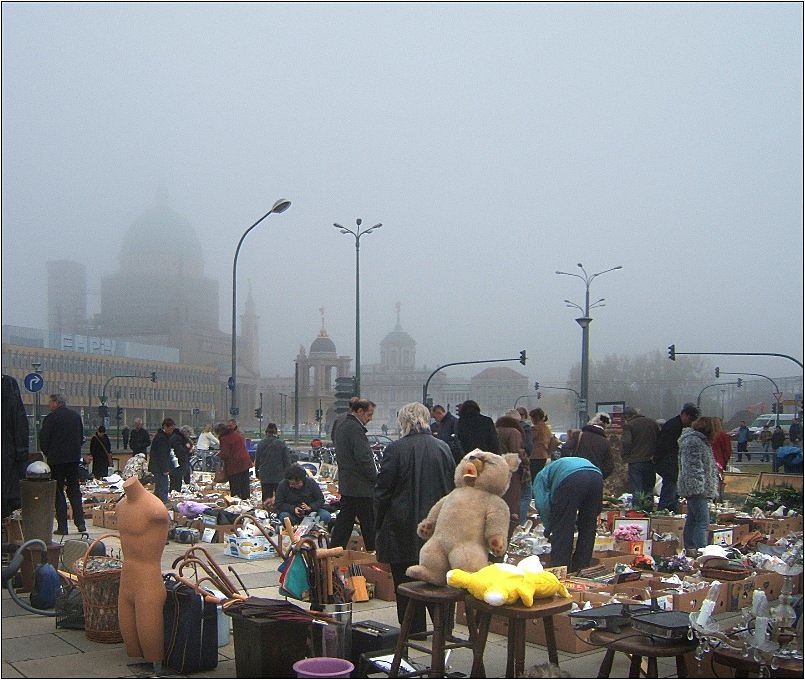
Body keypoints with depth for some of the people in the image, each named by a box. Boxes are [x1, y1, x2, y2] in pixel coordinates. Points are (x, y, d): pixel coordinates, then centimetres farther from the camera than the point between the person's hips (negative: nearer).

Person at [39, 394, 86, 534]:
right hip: (74, 459, 5)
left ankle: (62, 526, -1)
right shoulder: (76, 416, 8)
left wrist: (47, 454, 7)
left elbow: (43, 439, -9)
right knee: (75, 491, 11)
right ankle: (80, 523, 6)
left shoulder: (50, 418, -10)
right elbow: (81, 437, 13)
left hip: (56, 459, -5)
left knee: (58, 492, 2)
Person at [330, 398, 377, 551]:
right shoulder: (355, 428, -18)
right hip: (361, 487, -10)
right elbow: (363, 458, -22)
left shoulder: (341, 426, 14)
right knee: (369, 524, -1)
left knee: (344, 522, 13)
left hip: (346, 485, 10)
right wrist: (375, 478, -11)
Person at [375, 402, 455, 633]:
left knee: (406, 580, 6)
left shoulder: (396, 450, -12)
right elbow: (453, 487, 9)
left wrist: (379, 525, 4)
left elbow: (382, 492, -8)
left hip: (404, 528, -4)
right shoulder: (443, 448, 1)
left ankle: (414, 632, 11)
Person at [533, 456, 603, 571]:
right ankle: (582, 568, 23)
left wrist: (548, 528, 24)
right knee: (588, 528, 18)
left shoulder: (541, 477, 29)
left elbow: (542, 503, 12)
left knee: (561, 528, 5)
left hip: (571, 479, -6)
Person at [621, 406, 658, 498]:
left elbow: (626, 443, -17)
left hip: (635, 463, -5)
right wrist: (655, 456, 17)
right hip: (651, 462, 5)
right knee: (649, 491, 14)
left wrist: (624, 457, -3)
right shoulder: (653, 423, 10)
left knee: (636, 492, -4)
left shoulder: (629, 425, -7)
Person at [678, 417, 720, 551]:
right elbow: (693, 467, -20)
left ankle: (689, 550, 17)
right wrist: (699, 487, -23)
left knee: (692, 521, 13)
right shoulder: (693, 441, -13)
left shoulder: (699, 440, 21)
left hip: (696, 489, 11)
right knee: (703, 521, -15)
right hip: (696, 488, -11)